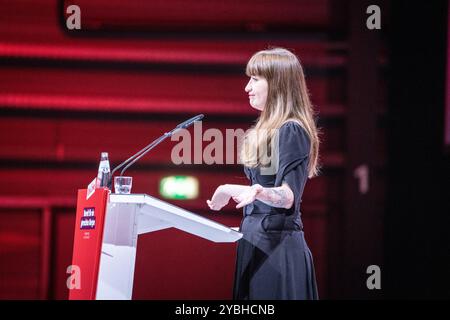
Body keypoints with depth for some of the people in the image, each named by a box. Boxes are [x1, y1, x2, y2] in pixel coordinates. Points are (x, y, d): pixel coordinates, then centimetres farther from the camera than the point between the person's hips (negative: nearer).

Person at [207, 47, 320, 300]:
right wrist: (231, 194, 35)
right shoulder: (268, 130, 16)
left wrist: (257, 192, -40)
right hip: (257, 240, 9)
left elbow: (288, 196, -22)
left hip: (276, 243, -9)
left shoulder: (291, 131, -13)